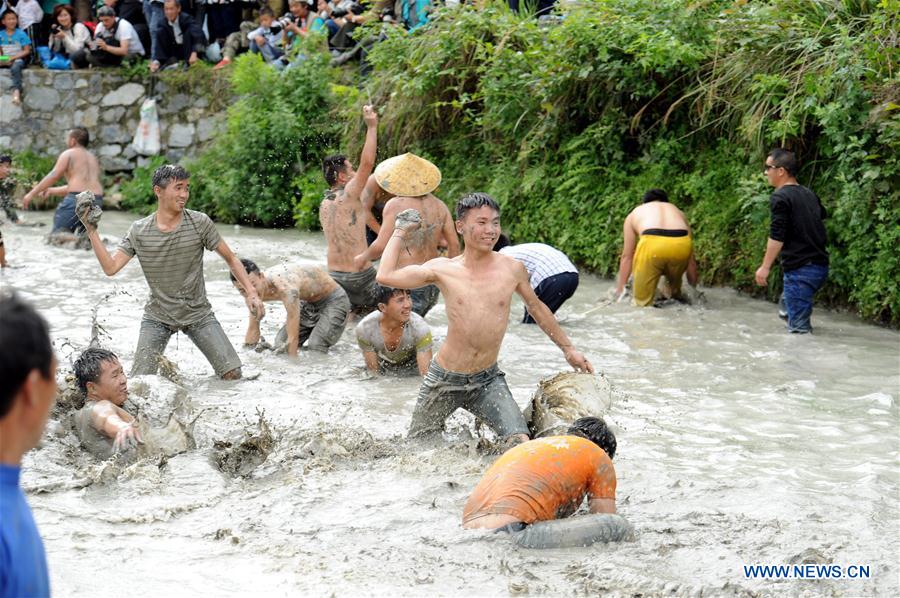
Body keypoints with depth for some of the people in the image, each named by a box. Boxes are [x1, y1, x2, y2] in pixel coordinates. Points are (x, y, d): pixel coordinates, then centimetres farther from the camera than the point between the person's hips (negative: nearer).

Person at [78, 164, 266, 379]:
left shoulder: (199, 223, -9)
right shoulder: (139, 231, -6)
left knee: (232, 374, -10)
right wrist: (92, 232, -16)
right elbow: (110, 268, -10)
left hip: (198, 314, 0)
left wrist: (251, 292, -11)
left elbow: (231, 259, -1)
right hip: (158, 317, 0)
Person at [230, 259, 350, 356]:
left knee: (315, 349, -24)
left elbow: (293, 338, -39)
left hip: (334, 300, -8)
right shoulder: (255, 291, -16)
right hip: (308, 302, 8)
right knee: (280, 346, 0)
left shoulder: (286, 288, -41)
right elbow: (253, 330, 0)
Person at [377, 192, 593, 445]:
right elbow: (386, 276, -11)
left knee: (520, 443, -19)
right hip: (444, 379, 0)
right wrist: (400, 232, 1)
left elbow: (536, 308, 15)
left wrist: (568, 348, 22)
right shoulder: (443, 269, -5)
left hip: (488, 380, 0)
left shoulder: (512, 269, -2)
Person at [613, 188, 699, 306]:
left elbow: (627, 257, 31)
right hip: (681, 244, 3)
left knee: (643, 301, 5)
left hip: (651, 244, -3)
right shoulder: (677, 212, 38)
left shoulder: (635, 213, 33)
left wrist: (620, 288, 37)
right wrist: (693, 287, 48)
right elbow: (690, 258, 38)